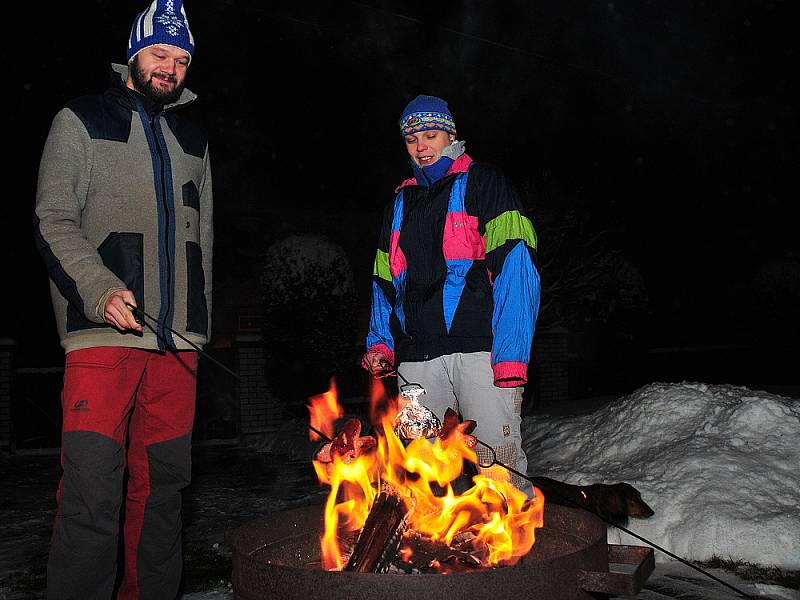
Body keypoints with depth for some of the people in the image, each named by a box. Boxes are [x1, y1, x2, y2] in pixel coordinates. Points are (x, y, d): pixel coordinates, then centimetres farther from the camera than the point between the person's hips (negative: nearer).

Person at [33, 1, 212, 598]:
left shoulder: (193, 138, 21)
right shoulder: (81, 121, 8)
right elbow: (54, 222, -2)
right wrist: (101, 291, -18)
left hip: (178, 337, 5)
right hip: (104, 332, -4)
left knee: (162, 482, 7)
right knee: (92, 487, -11)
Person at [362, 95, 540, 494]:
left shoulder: (483, 183, 7)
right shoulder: (400, 204, 25)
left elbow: (515, 266, -5)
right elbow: (385, 284, 25)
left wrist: (511, 354, -16)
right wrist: (380, 342, 8)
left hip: (478, 345, -5)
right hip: (416, 354, 5)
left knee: (496, 457, -11)